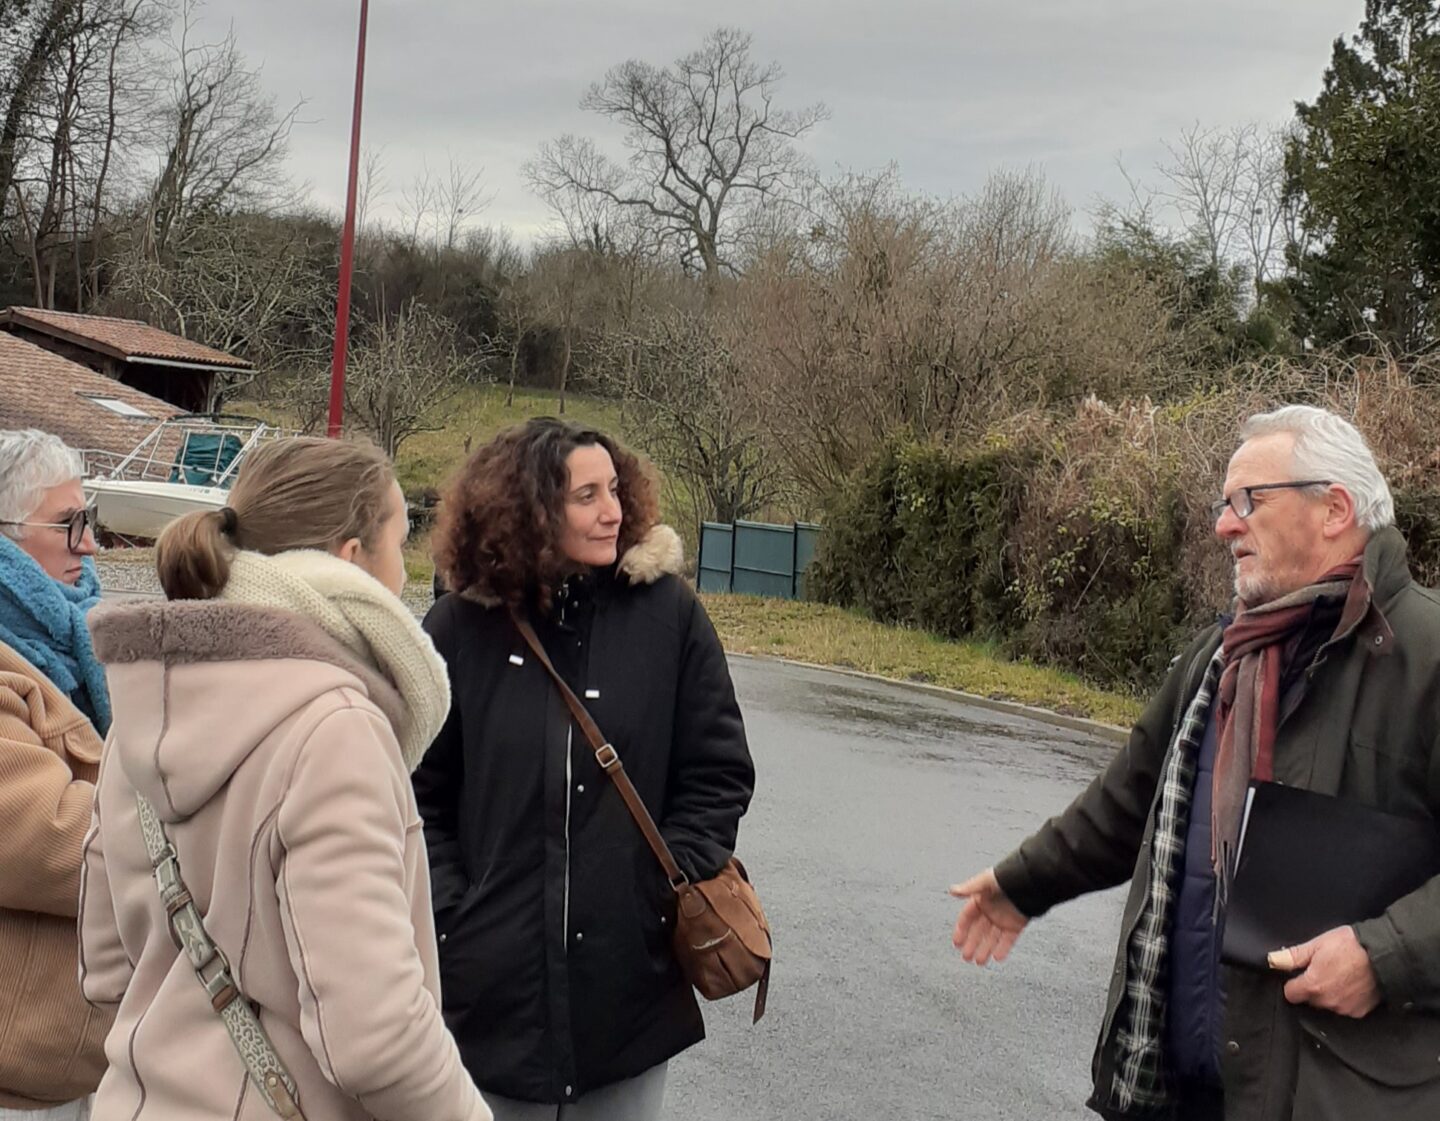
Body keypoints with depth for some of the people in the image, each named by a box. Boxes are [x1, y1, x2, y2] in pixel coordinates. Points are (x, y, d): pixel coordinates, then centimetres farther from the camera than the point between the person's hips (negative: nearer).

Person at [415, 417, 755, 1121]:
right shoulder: (460, 627, -3)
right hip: (492, 983, 0)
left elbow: (718, 775, 2)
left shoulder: (668, 613, -2)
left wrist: (671, 888, -6)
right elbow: (421, 797, 2)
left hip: (632, 980, 1)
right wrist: (450, 914, -6)